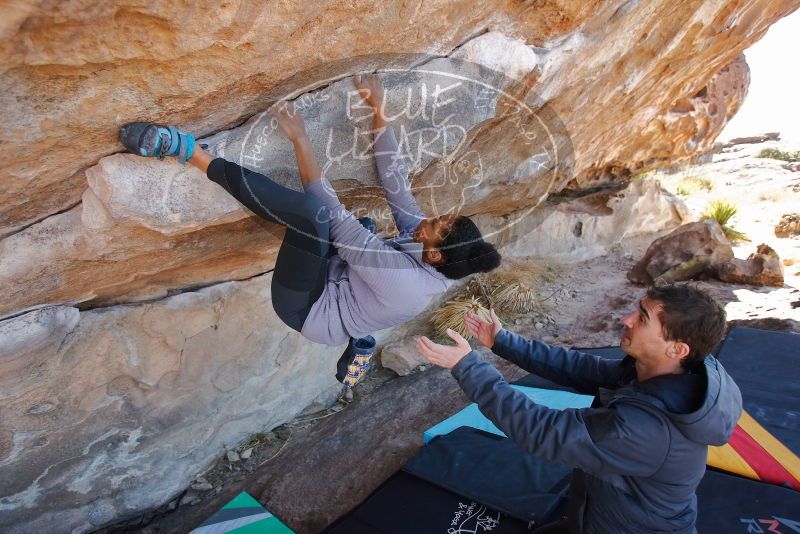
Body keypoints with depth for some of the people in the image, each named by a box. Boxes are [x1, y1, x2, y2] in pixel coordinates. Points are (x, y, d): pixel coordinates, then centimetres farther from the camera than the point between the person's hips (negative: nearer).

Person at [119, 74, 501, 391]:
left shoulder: (402, 280, -30)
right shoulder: (420, 241, -9)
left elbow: (333, 214, -29)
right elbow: (397, 182, -9)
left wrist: (300, 138, -25)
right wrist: (379, 112, -10)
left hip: (305, 309, -8)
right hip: (333, 290, 9)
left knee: (308, 209, -34)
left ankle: (190, 152, -23)